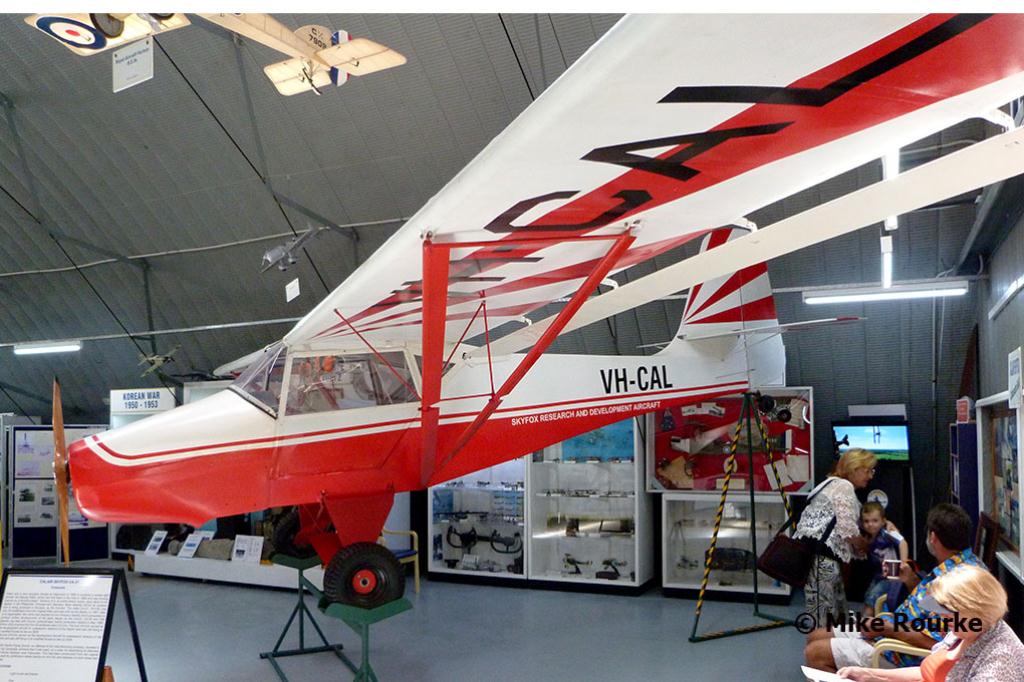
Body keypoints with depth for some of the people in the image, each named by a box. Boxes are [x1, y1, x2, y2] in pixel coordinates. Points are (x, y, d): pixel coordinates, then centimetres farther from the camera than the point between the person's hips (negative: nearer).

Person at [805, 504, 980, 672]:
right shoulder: (961, 563, 6)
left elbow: (932, 641, -29)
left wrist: (886, 628, -19)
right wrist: (912, 581, 5)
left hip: (906, 655, -10)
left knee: (814, 652, -12)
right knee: (816, 637, 11)